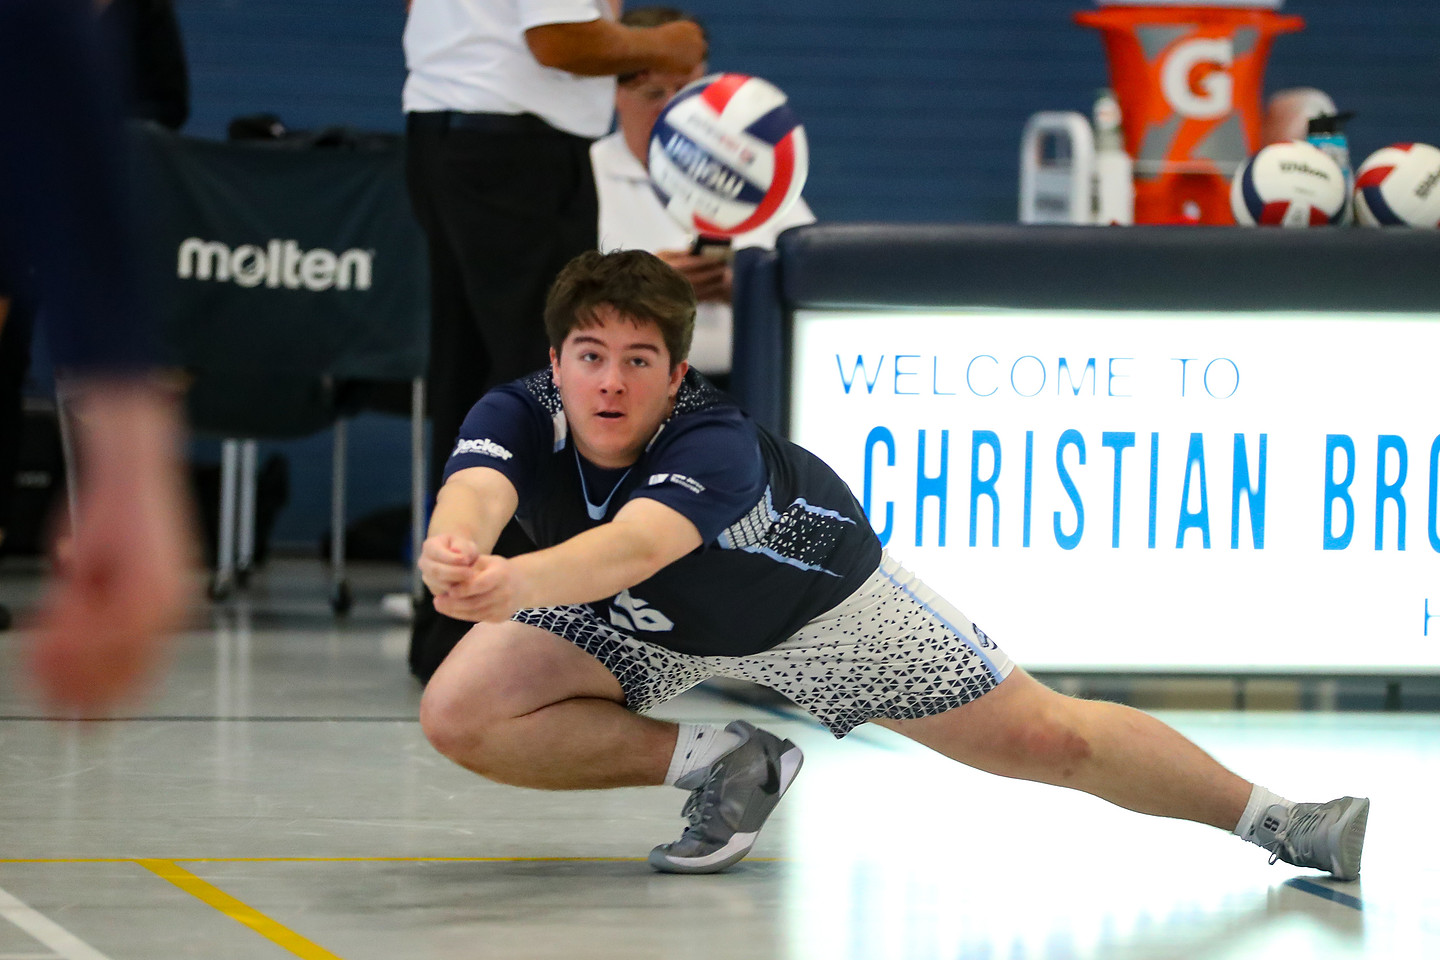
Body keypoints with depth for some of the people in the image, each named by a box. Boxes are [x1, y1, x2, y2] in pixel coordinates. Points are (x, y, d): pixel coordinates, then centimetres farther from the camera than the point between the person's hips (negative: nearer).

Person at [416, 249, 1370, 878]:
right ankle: (723, 764, -1)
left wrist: (518, 582, -84)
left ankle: (1268, 817, 19)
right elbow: (474, 495, -54)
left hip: (812, 592, -4)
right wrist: (456, 552, -79)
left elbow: (634, 543, -64)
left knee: (1047, 738, -4)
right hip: (640, 623, 4)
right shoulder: (517, 416, -31)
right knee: (461, 713, -18)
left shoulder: (715, 443, -42)